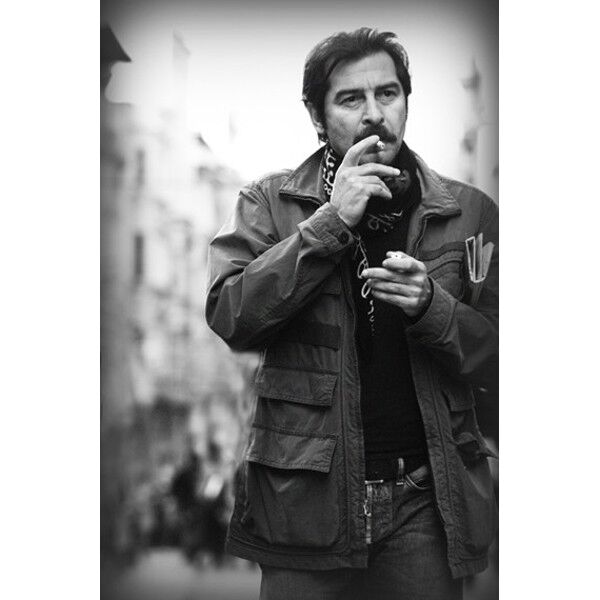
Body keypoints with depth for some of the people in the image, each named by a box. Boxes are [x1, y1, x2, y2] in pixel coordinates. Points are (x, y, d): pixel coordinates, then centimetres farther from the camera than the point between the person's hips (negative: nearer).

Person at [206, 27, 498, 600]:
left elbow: (495, 356, 3)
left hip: (426, 501, 1)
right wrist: (328, 222, -16)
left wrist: (430, 305, -16)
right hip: (306, 499, -1)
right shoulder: (269, 202, 2)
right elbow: (229, 316, -12)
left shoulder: (469, 212, 4)